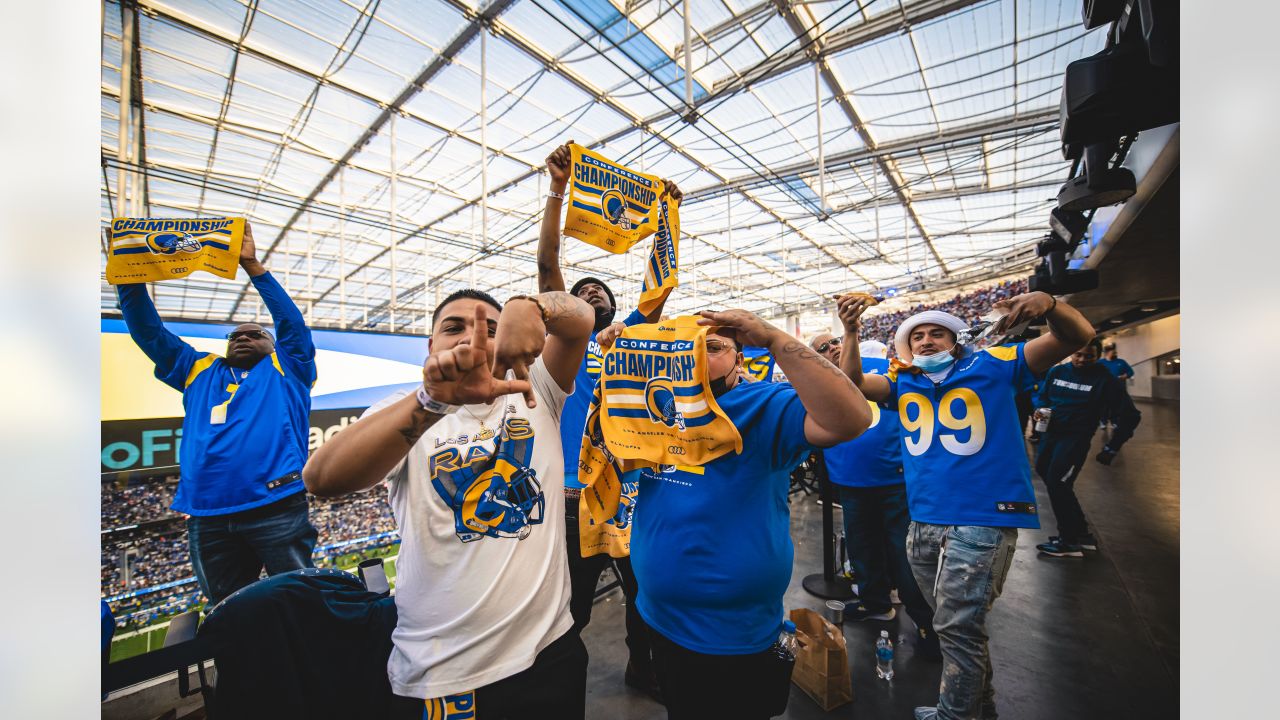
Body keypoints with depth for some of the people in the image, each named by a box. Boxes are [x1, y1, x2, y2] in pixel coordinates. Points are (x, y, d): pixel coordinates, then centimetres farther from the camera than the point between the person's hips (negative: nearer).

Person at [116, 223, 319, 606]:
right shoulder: (200, 372, 23)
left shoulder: (285, 370, 13)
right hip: (208, 518, 5)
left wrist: (252, 265, -2)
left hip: (276, 507, -4)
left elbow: (292, 322, 1)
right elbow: (149, 333, 21)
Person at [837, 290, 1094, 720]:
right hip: (924, 523, 5)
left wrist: (1048, 304, -23)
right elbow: (852, 384, -2)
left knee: (958, 626, 0)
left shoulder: (992, 365, 2)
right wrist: (851, 332, -14)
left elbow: (1077, 337, -2)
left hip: (984, 520, -4)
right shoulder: (904, 383, 10)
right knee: (958, 623, 21)